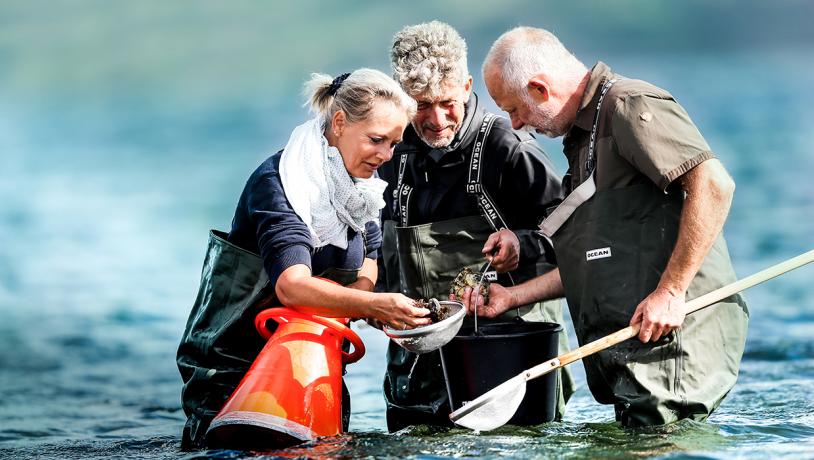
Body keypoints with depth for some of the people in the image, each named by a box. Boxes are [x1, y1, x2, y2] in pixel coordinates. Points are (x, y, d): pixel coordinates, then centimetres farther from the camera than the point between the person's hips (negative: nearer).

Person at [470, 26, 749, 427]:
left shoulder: (630, 105, -6)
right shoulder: (582, 134, 25)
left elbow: (713, 185, -20)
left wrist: (670, 292, -22)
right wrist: (512, 296, 23)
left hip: (674, 335, -10)